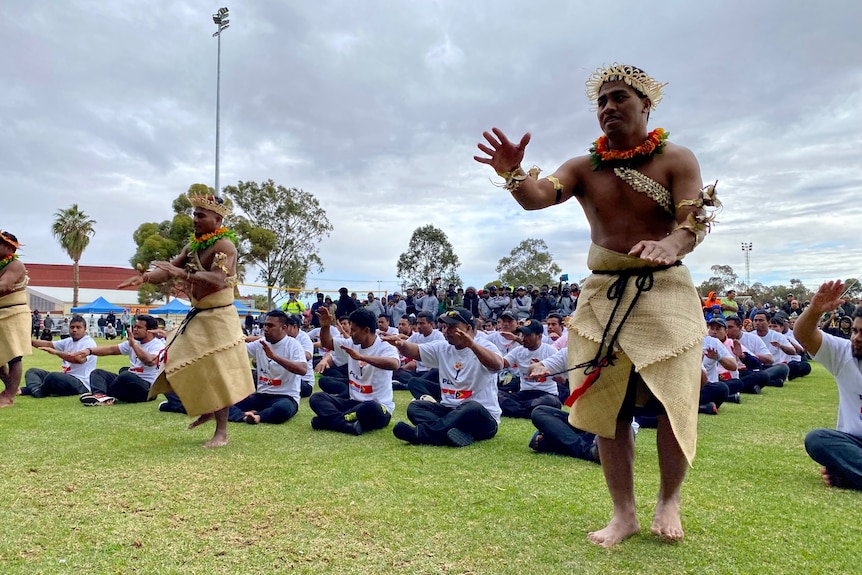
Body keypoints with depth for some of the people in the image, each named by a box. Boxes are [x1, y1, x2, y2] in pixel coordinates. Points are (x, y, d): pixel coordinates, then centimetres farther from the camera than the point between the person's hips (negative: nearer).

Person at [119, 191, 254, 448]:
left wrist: (182, 273, -34)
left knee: (216, 374, -5)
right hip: (197, 316, 9)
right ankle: (207, 410, 33)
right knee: (182, 367, 14)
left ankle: (221, 432, 5)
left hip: (218, 317, -9)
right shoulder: (193, 246, 9)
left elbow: (217, 280, -30)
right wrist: (144, 277, -14)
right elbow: (169, 270, 4)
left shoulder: (224, 245, -16)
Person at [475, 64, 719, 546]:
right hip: (603, 294, 3)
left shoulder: (676, 160, 1)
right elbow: (539, 197, -11)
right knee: (607, 407, 2)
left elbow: (697, 220, -13)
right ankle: (624, 513, 18)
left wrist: (671, 245, -37)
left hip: (663, 291, -2)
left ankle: (669, 500, 23)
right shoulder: (584, 167, 7)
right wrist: (513, 174, -34)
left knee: (674, 403, -4)